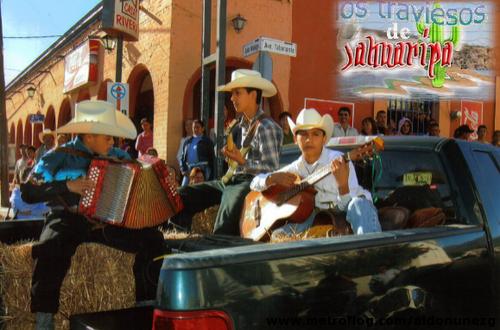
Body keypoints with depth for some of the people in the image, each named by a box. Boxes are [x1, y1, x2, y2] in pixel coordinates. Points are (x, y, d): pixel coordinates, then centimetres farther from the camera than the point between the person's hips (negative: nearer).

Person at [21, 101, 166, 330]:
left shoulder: (116, 156, 5)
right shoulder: (58, 158, -7)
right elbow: (29, 193, -13)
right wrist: (68, 186, -24)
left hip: (107, 220, 4)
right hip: (69, 220, -4)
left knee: (152, 239, -14)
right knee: (52, 248, -37)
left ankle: (147, 305, 1)